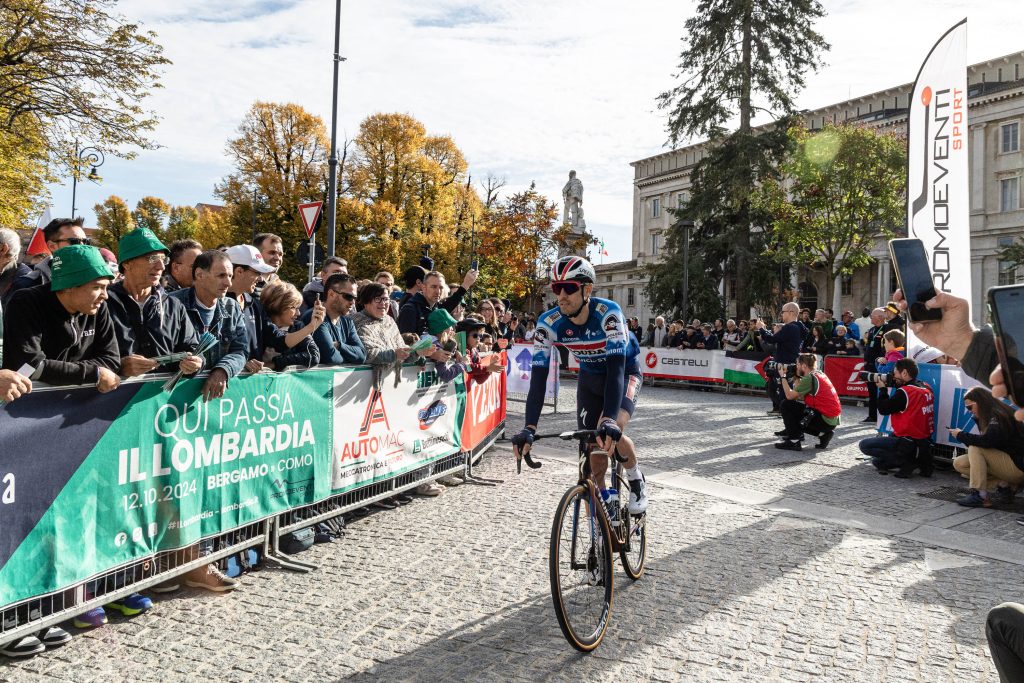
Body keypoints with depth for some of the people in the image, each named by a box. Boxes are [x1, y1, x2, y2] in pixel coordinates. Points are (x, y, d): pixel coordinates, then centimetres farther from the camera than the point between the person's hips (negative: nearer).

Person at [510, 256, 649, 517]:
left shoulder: (608, 313, -33)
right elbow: (539, 376, -27)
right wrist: (529, 428, -38)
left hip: (625, 372, -3)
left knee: (611, 434, -28)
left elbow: (616, 368, -40)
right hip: (590, 377, 4)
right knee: (593, 451, -3)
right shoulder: (549, 323, -24)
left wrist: (610, 420, -53)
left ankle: (636, 480, 2)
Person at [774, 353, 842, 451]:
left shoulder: (810, 378, -14)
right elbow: (800, 397, 15)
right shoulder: (820, 374, 13)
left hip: (826, 420, -9)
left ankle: (794, 441, -7)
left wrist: (783, 377, -2)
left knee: (786, 405, -6)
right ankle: (822, 433, 12)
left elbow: (789, 396, -12)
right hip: (833, 420, 9)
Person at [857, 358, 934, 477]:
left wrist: (882, 389, 1)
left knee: (864, 445, -5)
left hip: (908, 443, -9)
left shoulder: (904, 392, -20)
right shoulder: (926, 388, 6)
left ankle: (906, 461, -8)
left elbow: (883, 409, -11)